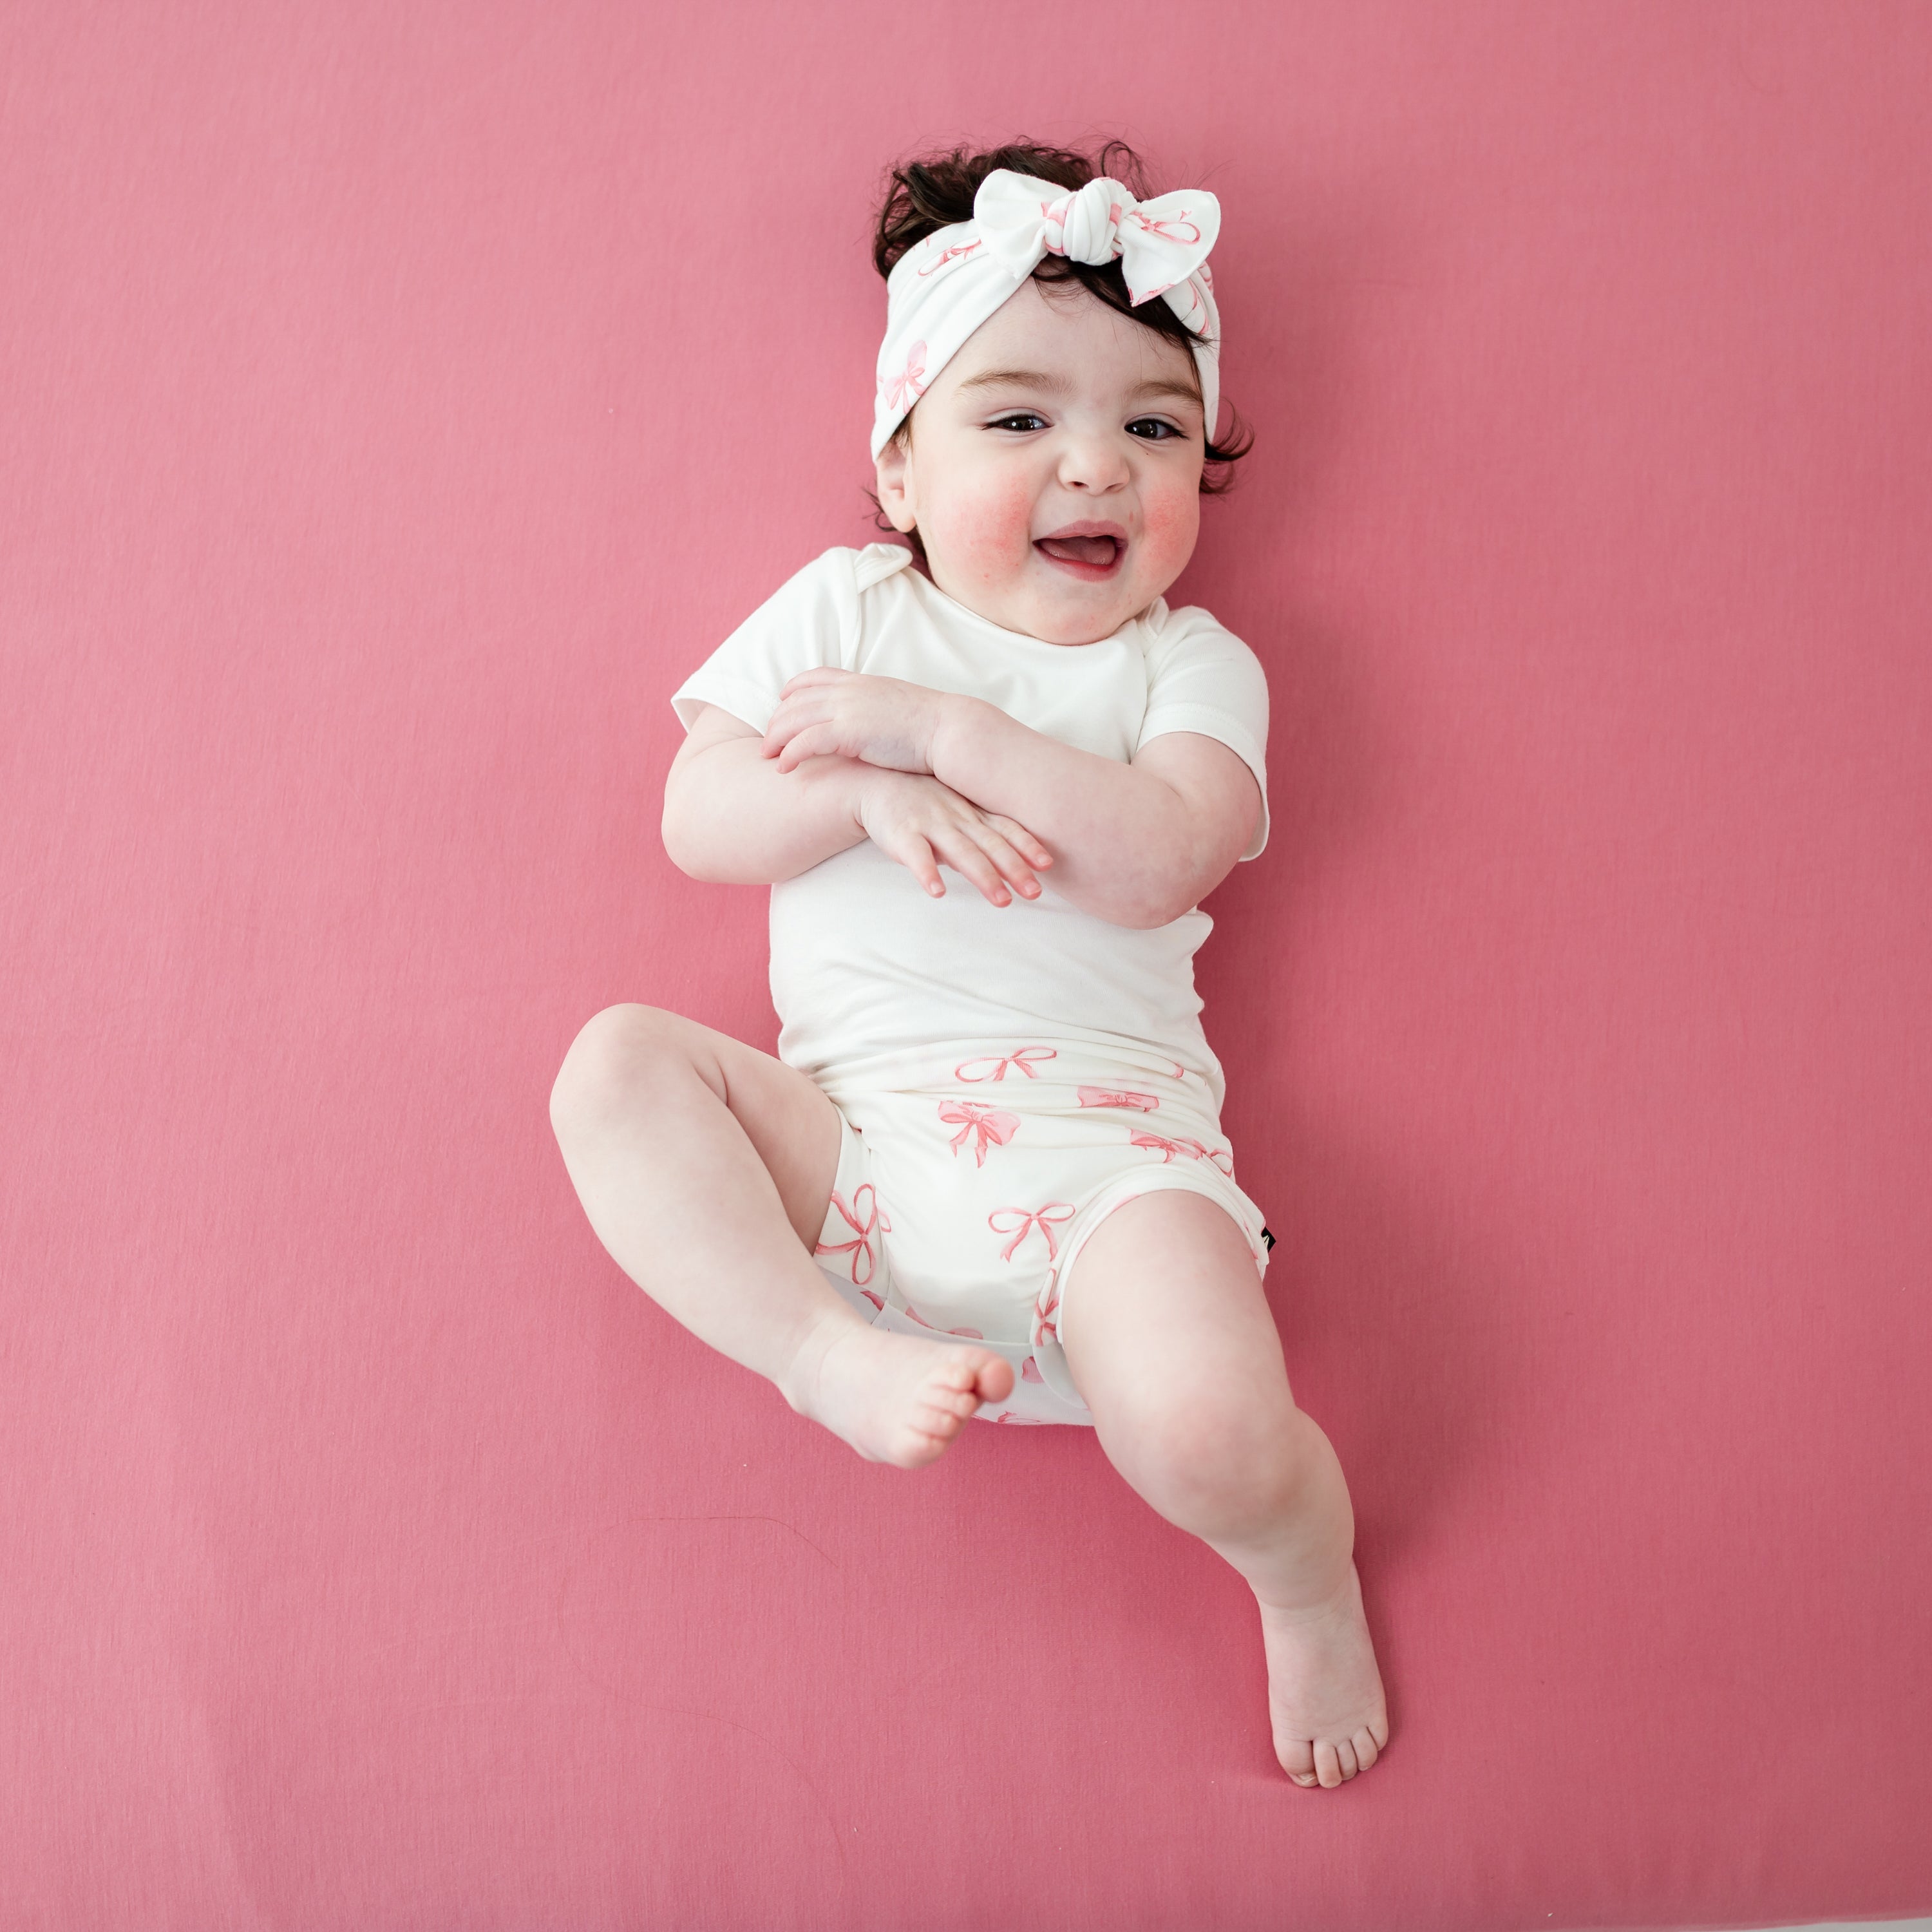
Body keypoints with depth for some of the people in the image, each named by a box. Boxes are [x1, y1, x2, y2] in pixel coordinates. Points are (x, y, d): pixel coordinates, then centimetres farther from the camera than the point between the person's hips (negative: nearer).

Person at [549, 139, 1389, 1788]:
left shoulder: (1192, 664, 8)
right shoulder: (840, 610, 14)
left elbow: (1155, 860, -13)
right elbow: (698, 821, 5)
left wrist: (935, 724, -13)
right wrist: (875, 795, -13)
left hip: (1098, 1134, -2)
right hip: (851, 1140, 3)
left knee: (1209, 1436, -26)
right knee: (620, 1064, -18)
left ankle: (1308, 1574, 8)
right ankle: (827, 1352, -23)